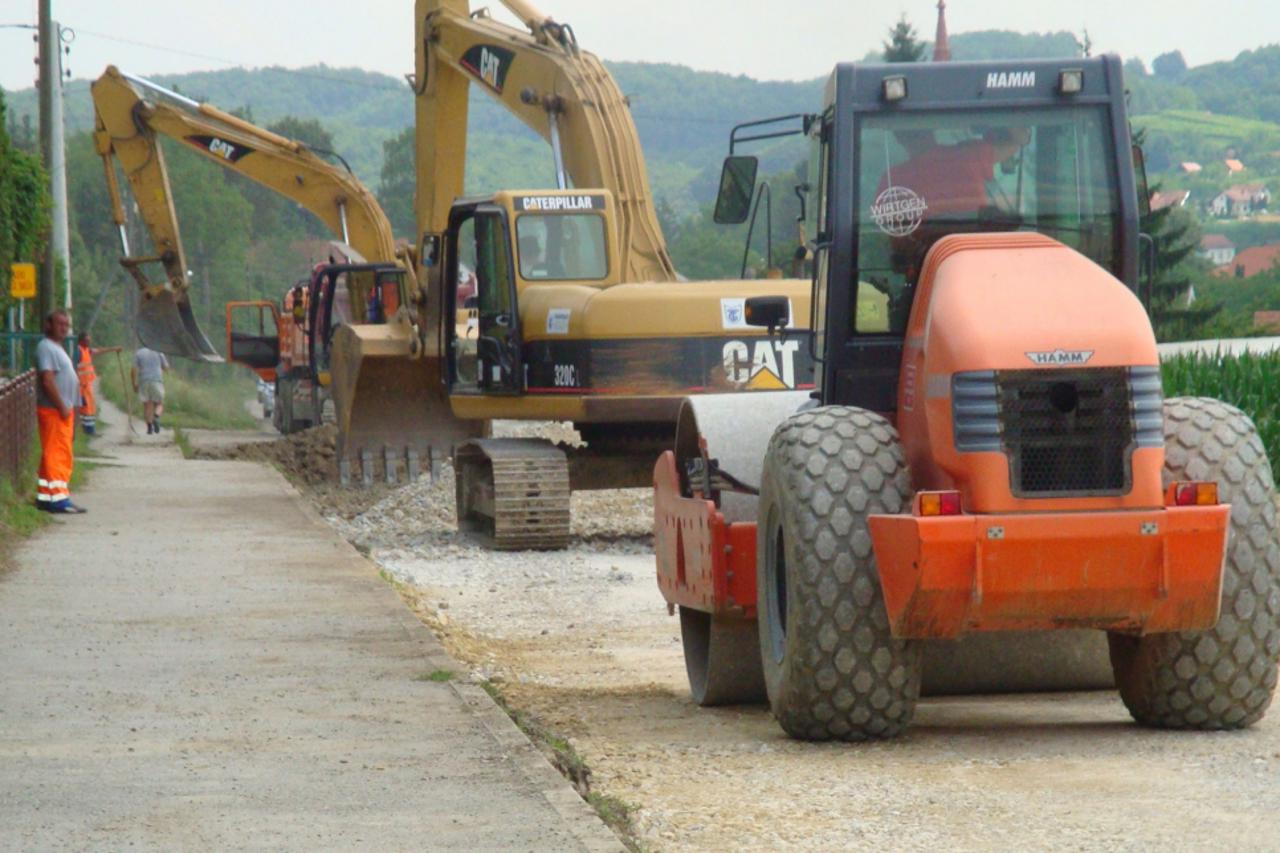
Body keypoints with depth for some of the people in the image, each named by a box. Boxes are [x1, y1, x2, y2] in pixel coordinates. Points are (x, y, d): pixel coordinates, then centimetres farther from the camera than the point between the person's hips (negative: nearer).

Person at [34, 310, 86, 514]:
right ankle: (58, 498, -12)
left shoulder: (56, 348, 19)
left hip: (63, 410, 10)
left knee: (56, 455, 12)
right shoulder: (46, 348, -13)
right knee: (58, 454, -10)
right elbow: (47, 380, -22)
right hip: (54, 411, -10)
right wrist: (62, 407, -21)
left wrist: (67, 408, 19)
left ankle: (45, 497, 16)